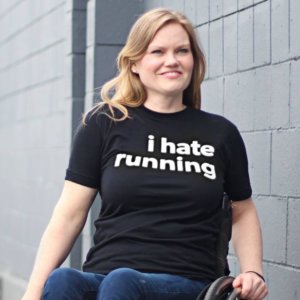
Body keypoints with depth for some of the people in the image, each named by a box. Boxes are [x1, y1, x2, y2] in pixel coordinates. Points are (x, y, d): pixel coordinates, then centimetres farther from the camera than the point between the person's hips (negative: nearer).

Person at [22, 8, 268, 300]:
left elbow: (242, 212, 25)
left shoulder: (220, 133, 13)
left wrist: (252, 271, 6)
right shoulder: (103, 124, 11)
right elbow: (69, 214, 8)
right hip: (102, 276, 0)